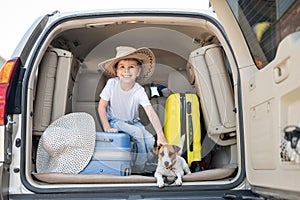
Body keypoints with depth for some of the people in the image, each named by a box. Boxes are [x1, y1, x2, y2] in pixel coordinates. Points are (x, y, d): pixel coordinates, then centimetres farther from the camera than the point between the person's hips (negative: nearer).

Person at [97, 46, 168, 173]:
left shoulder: (139, 91, -19)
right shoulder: (112, 83, -19)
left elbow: (151, 113, -28)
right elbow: (102, 106, -12)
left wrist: (161, 136, -38)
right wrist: (107, 128, -21)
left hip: (133, 122, 2)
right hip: (115, 121, -2)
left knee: (150, 140, -19)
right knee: (137, 132, -26)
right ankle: (139, 168, -10)